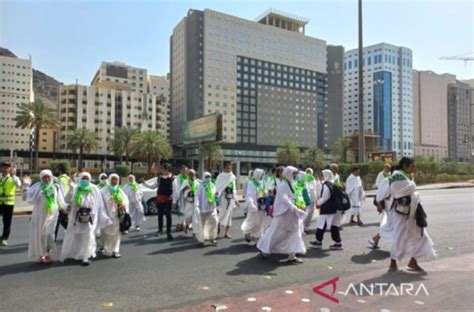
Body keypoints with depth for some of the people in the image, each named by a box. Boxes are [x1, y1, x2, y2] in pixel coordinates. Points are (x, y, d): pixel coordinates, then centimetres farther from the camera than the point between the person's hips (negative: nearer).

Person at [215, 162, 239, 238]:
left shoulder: (233, 177, 10)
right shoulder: (220, 176, -2)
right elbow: (217, 186, -11)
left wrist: (235, 199, 17)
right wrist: (217, 192, -31)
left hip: (231, 198, 4)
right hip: (223, 197, -4)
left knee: (229, 215, 5)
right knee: (222, 214, -6)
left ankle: (226, 233, 12)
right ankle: (218, 227, 19)